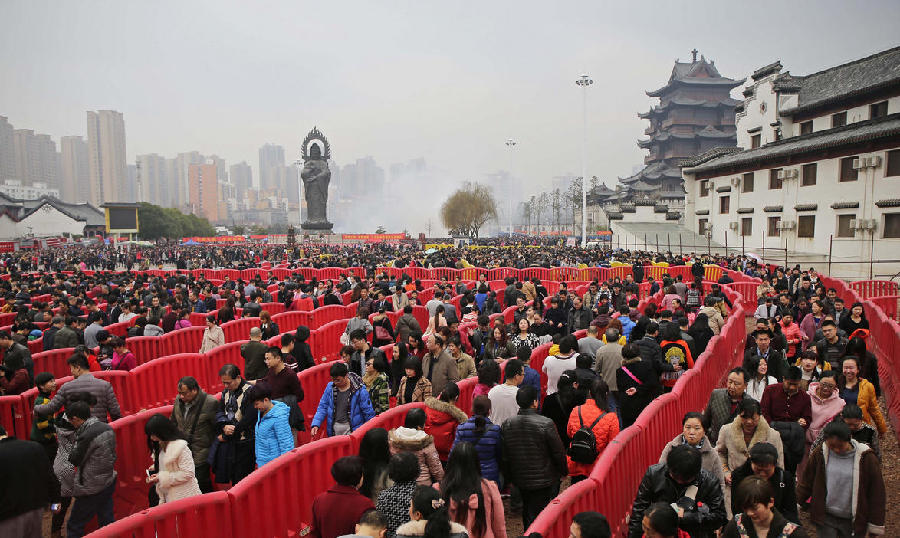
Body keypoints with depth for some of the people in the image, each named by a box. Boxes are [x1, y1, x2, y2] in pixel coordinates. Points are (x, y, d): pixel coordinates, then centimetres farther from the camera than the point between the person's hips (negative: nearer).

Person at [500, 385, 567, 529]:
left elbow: (504, 456, 1)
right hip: (545, 480, -4)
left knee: (527, 511, 22)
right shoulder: (546, 424, -20)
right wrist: (564, 471, 8)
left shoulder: (506, 425, -8)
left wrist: (509, 476, 16)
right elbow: (559, 452, -10)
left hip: (520, 480, 4)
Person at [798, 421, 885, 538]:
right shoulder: (819, 454, -6)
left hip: (853, 522, 0)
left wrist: (875, 527, 2)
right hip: (825, 517, 1)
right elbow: (806, 483, 5)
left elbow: (877, 494, -1)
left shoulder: (866, 458, -9)